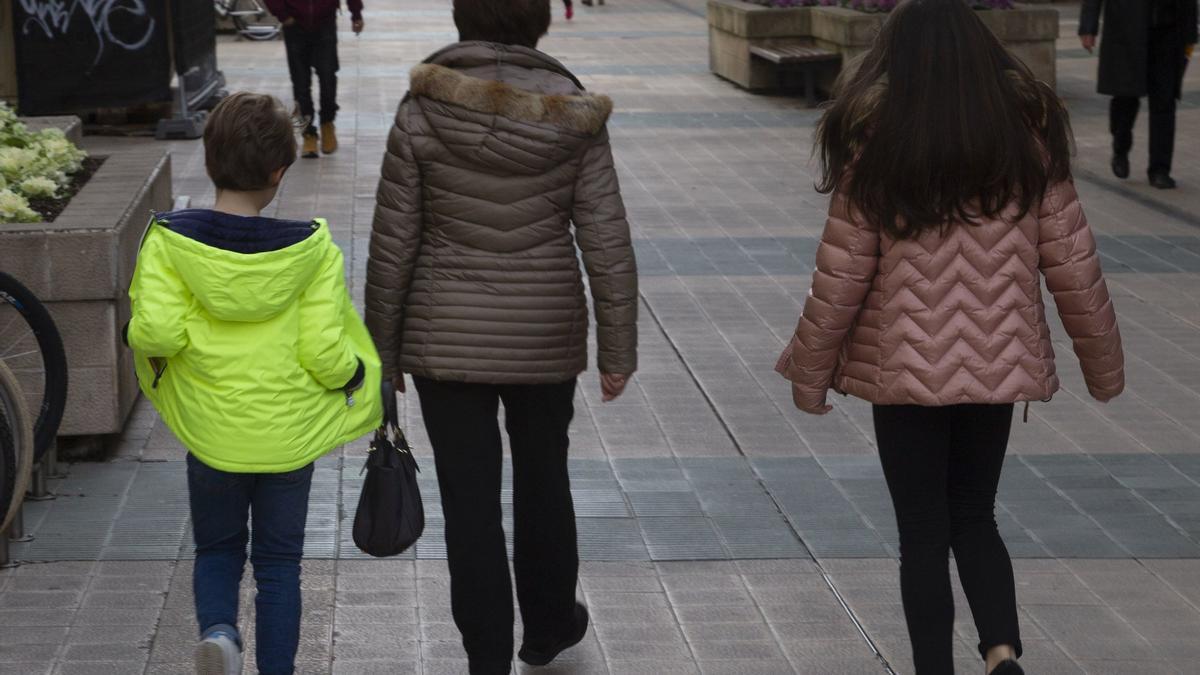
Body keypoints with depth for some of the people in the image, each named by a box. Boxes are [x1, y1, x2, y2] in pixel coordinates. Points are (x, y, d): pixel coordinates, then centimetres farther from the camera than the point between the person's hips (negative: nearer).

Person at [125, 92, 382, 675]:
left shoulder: (169, 241, -12)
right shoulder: (312, 250, -12)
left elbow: (156, 331, -21)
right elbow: (325, 353, -15)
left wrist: (140, 338, 1)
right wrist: (356, 372, 6)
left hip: (210, 433, 0)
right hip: (289, 436, 0)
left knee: (217, 550, 21)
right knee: (279, 562, 17)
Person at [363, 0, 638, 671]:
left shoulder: (423, 113, -11)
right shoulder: (573, 118, -9)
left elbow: (393, 243, -7)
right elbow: (608, 244, -6)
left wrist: (384, 345, 4)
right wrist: (618, 350, 3)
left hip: (447, 339, -2)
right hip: (547, 337, 2)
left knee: (470, 499, 7)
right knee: (543, 480, 22)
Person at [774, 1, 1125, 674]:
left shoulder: (874, 151, -10)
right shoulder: (1030, 144, -4)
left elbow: (840, 281, -8)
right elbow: (1074, 269, -1)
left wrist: (809, 374, 6)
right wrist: (1105, 365, 12)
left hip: (905, 370, -2)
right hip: (998, 367, 2)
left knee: (924, 533, 11)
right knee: (975, 519, 19)